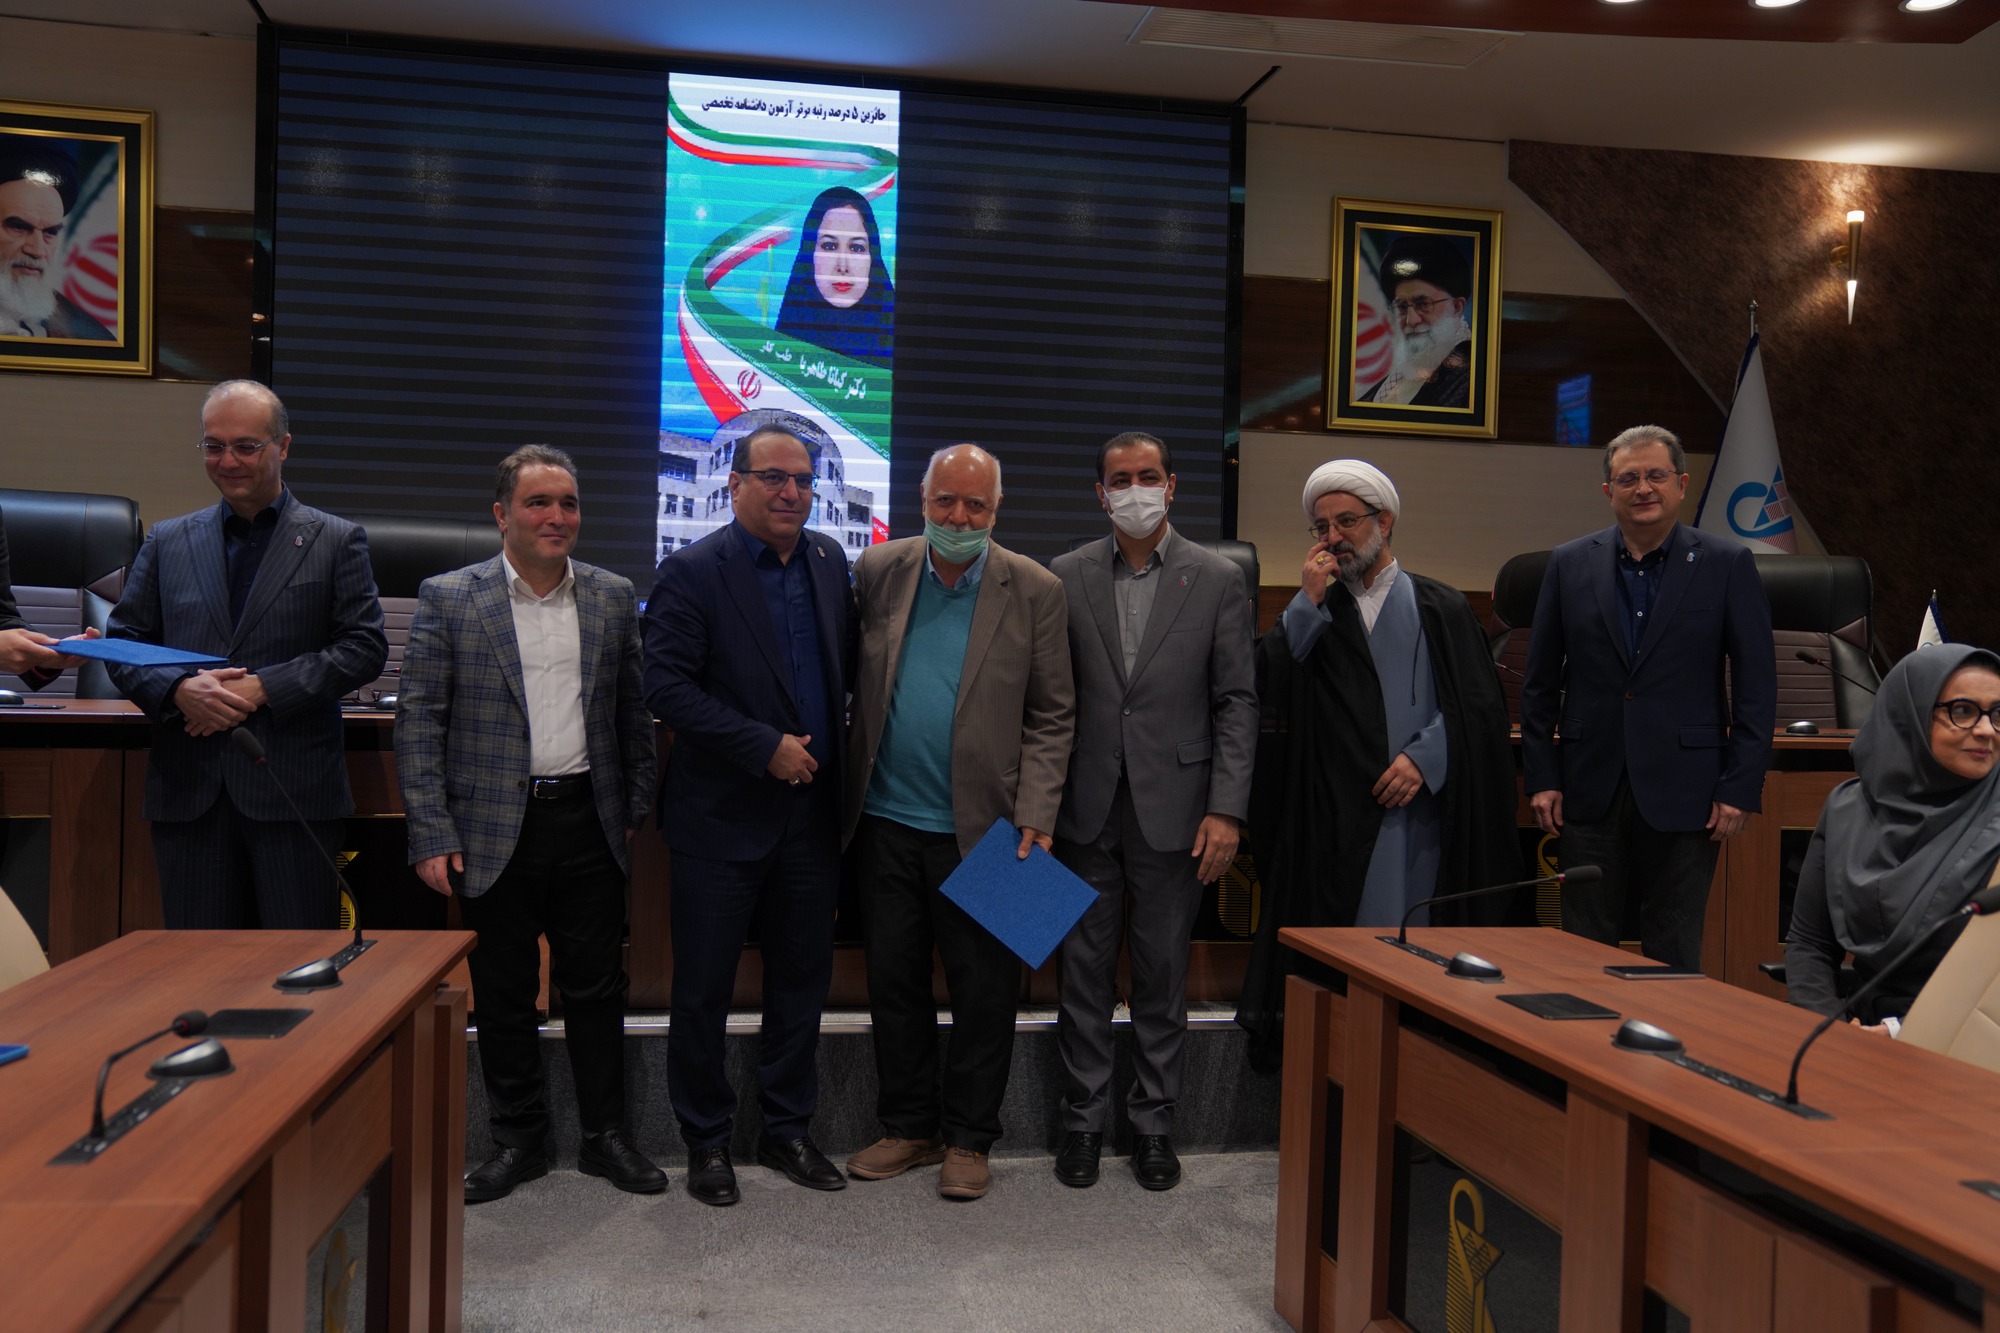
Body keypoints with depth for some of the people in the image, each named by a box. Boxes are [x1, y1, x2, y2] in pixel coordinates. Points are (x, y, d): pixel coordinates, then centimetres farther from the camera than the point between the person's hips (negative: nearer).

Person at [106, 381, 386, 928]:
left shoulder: (337, 541, 5)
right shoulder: (167, 541, 14)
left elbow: (365, 648, -3)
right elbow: (122, 642, 12)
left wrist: (264, 687, -13)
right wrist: (178, 688, -9)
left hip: (296, 791, -3)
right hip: (187, 791, 3)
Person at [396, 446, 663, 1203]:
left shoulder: (613, 598, 6)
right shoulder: (448, 599, -2)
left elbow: (633, 711, 10)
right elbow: (419, 723, -3)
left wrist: (637, 808, 7)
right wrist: (431, 835, -8)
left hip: (589, 822, 2)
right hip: (495, 829, -1)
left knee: (598, 986, 8)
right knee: (504, 996, 10)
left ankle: (605, 1135, 24)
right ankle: (518, 1141, 27)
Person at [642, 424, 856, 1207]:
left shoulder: (830, 563, 8)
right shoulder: (691, 573, -9)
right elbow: (667, 687, -16)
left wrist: (828, 752, 3)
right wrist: (765, 747, -19)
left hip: (811, 812, 5)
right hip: (723, 817, -5)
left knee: (802, 979, 14)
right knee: (704, 988, 7)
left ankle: (788, 1130, 30)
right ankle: (706, 1140, 25)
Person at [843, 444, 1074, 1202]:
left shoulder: (1035, 591, -4)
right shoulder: (877, 570, 3)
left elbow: (1052, 715, -2)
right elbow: (849, 679, 10)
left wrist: (1035, 816, -10)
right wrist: (843, 788, 2)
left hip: (980, 828, -2)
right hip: (886, 823, 3)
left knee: (983, 990, 7)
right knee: (893, 982, 13)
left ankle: (968, 1139, 24)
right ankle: (908, 1127, 30)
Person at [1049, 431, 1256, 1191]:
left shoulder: (1218, 580, 1)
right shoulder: (1067, 577, 4)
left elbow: (1236, 703, -1)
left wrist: (1227, 810, -8)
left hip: (1172, 810, -1)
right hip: (1087, 810, 1)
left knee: (1162, 977, 9)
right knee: (1084, 972, 9)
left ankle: (1153, 1123, 24)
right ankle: (1084, 1120, 24)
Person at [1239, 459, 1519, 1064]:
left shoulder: (1441, 608, 10)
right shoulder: (1310, 613, 15)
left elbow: (1479, 705, 2)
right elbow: (1269, 690, -2)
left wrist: (1424, 755, -12)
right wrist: (1309, 601, -6)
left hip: (1419, 808, -1)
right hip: (1332, 819, 1)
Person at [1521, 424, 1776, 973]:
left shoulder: (1727, 565, 0)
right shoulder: (1569, 564, 5)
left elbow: (1756, 687, -1)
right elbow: (1540, 682, 7)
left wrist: (1739, 789, -7)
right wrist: (1541, 778, 2)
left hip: (1683, 791, -2)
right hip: (1590, 788, 2)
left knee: (1674, 956, 8)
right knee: (1584, 949, 8)